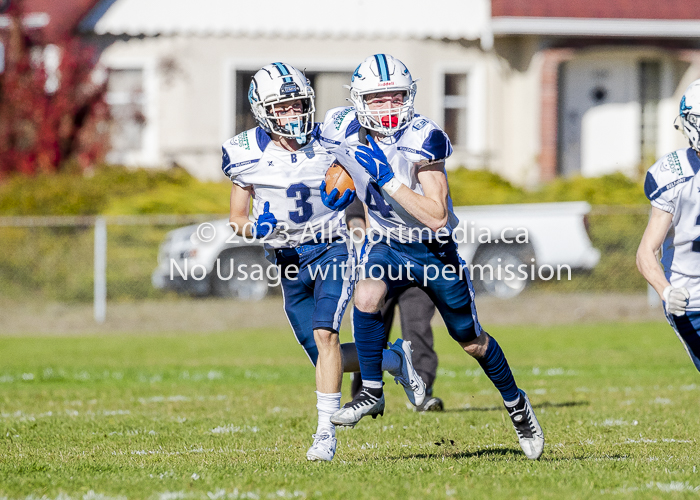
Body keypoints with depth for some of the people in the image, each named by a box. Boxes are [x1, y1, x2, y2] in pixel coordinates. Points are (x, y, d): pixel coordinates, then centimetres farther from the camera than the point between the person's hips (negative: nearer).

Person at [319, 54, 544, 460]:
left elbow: (437, 217, -33)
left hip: (434, 249, -3)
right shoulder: (343, 130, -13)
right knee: (367, 295, -30)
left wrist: (388, 179, -37)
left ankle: (516, 403, 37)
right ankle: (372, 393, -15)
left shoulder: (422, 141, -28)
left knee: (472, 341, 11)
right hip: (386, 243, 3)